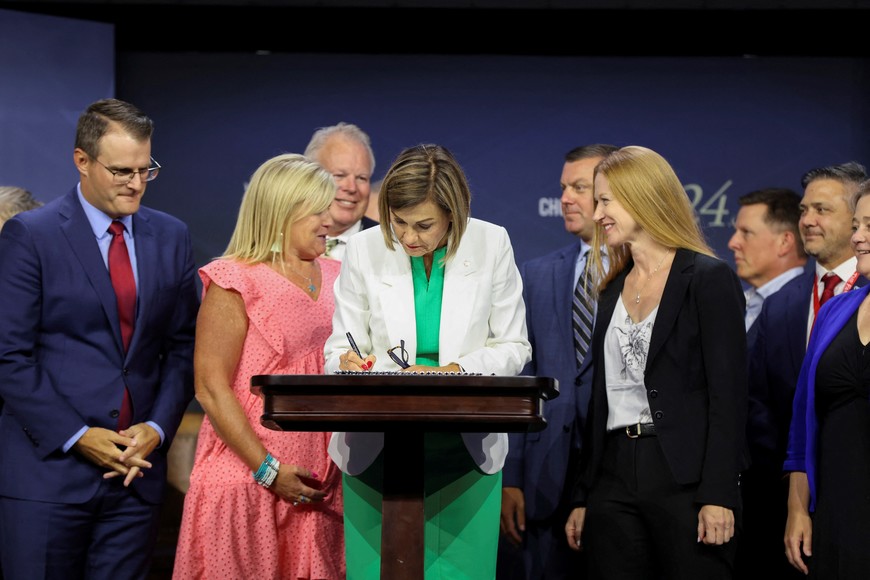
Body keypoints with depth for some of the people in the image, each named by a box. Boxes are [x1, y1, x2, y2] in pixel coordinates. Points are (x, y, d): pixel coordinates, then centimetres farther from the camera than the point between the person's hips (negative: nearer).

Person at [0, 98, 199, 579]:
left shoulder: (171, 237, 11)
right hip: (48, 467, -3)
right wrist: (77, 437, -12)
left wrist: (158, 427, -3)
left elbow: (182, 346, 12)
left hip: (136, 468, 4)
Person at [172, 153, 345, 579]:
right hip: (249, 477, -6)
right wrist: (269, 471, -15)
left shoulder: (331, 277, 12)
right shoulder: (237, 282, -7)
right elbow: (210, 389, -11)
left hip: (315, 481, 6)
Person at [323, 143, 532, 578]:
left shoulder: (492, 244, -4)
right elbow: (340, 350, 3)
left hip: (466, 448, 0)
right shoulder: (363, 250, -4)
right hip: (376, 450, 0)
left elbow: (513, 347, 1)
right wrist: (352, 365, -22)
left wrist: (451, 372, -16)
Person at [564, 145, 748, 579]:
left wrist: (719, 495, -16)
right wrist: (583, 496, 14)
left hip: (684, 476, -6)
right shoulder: (613, 289, 17)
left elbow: (728, 393, -9)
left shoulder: (710, 279, -3)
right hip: (614, 477, 6)